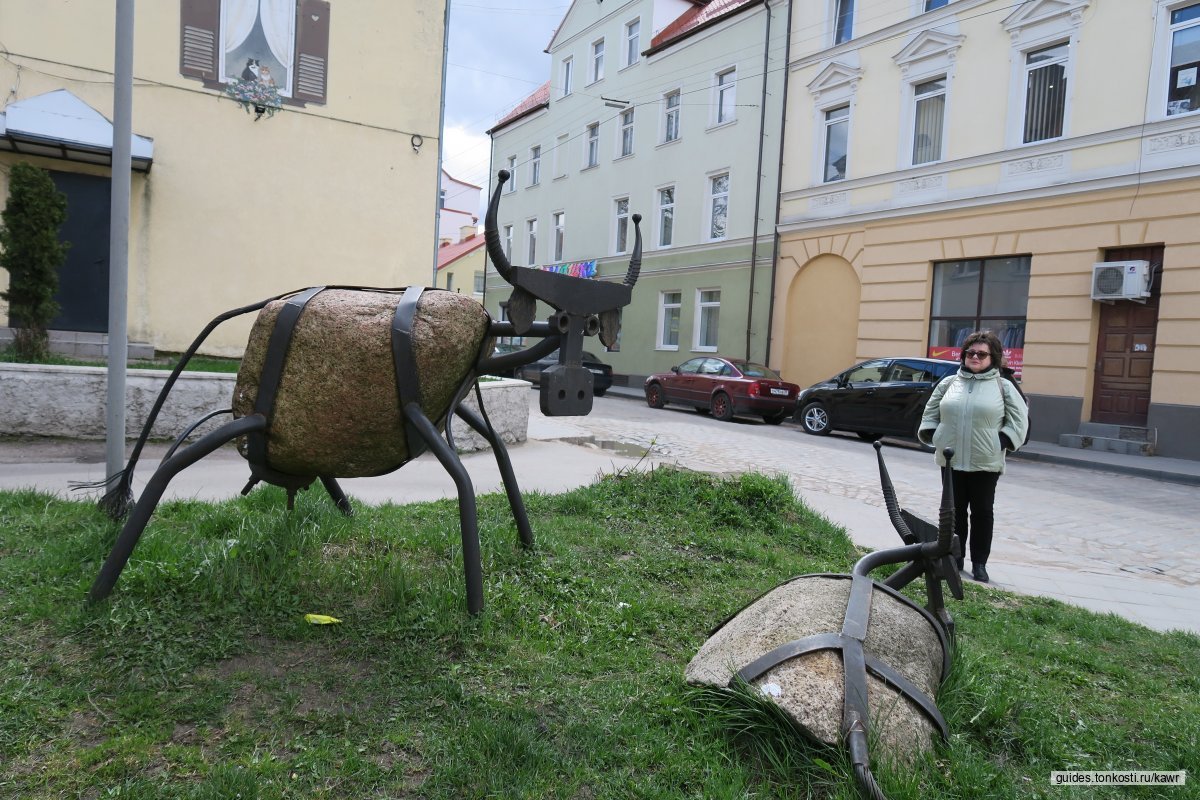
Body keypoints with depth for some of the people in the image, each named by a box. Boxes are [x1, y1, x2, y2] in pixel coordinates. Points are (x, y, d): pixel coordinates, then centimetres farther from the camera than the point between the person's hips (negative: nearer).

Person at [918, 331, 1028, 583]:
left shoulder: (1003, 386, 1)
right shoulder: (949, 383, 8)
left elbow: (1019, 419, 1)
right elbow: (930, 413, 16)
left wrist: (1003, 442, -10)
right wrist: (931, 435, 3)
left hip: (986, 464, -2)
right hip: (951, 461, 3)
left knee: (982, 513, 6)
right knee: (954, 512, 10)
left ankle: (979, 564, 14)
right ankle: (955, 559, 21)